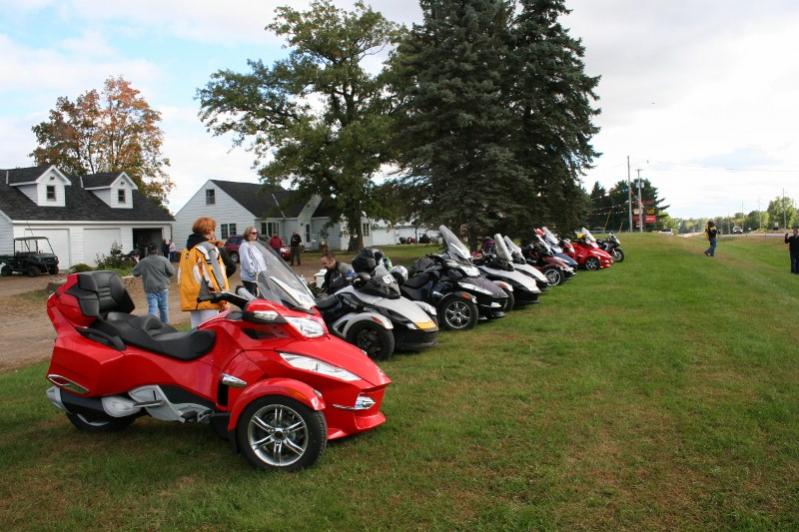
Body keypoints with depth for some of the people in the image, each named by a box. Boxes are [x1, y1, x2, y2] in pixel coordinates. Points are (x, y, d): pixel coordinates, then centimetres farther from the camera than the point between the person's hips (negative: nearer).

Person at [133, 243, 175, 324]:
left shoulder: (142, 262, 0)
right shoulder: (163, 259, -5)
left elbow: (135, 273, 9)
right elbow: (172, 272, -3)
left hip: (150, 289, 0)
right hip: (162, 288, 0)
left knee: (152, 308, -5)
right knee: (164, 308, 12)